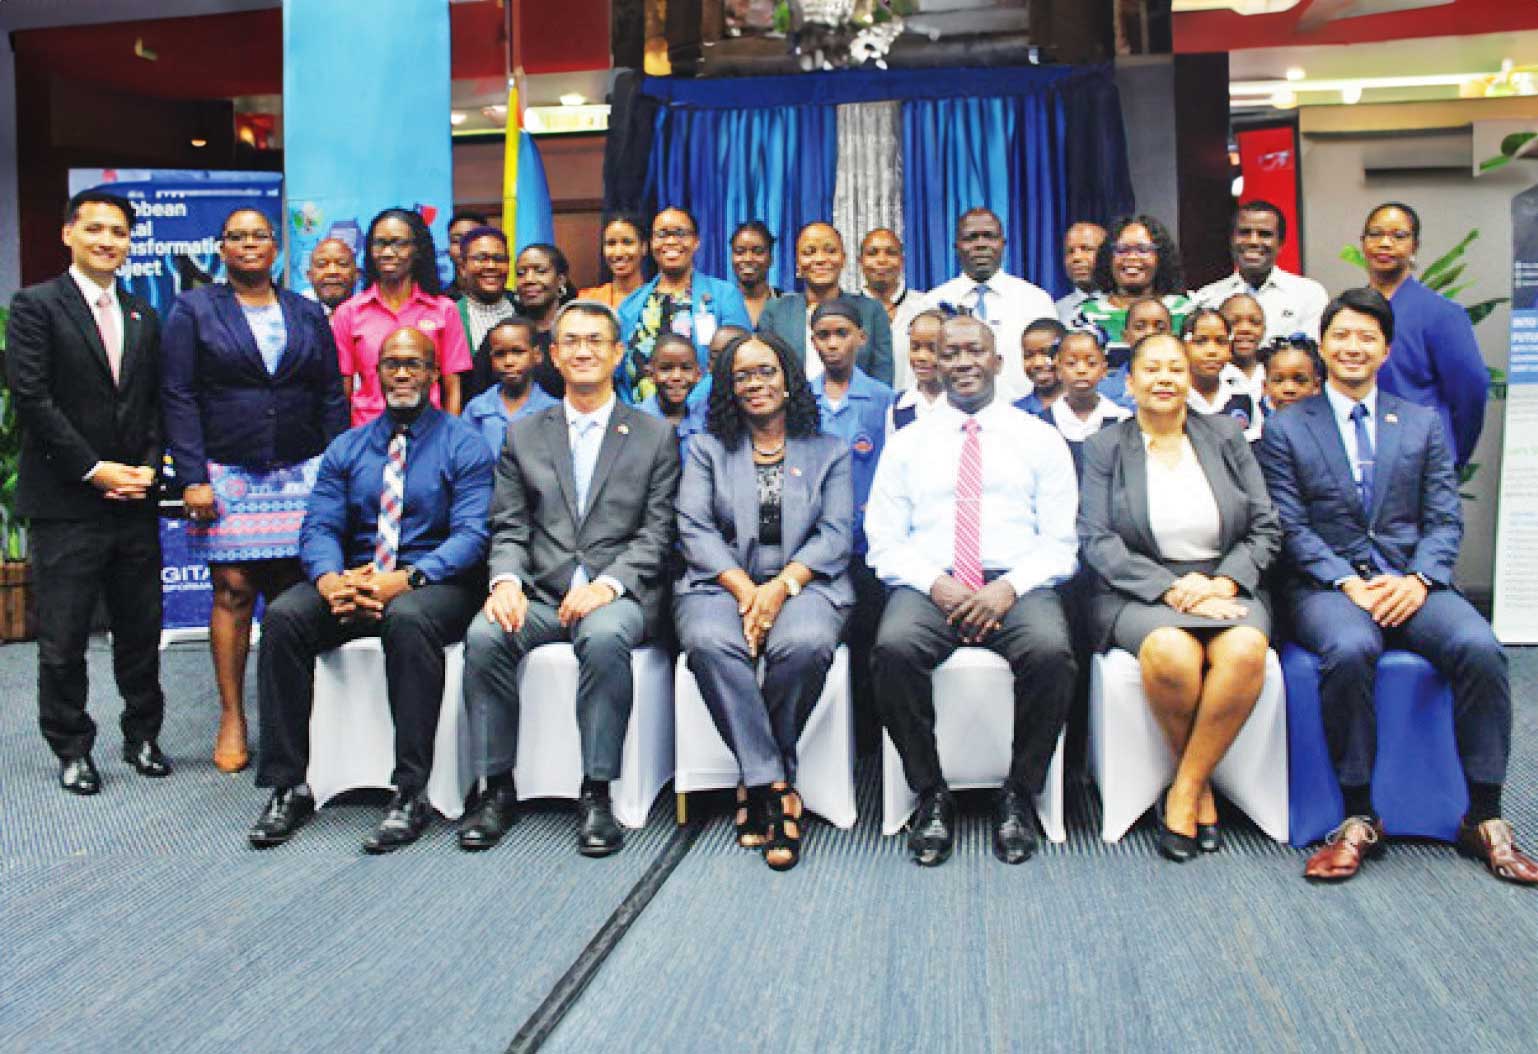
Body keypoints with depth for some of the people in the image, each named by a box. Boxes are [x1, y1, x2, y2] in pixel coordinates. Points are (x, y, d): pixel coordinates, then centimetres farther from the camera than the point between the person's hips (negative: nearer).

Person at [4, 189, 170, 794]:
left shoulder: (142, 317, 14)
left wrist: (147, 468, -2)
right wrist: (96, 470, -13)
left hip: (134, 499, 4)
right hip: (66, 501, -4)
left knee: (141, 628, 10)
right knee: (64, 636, 4)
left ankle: (142, 736, 24)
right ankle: (71, 749, 17)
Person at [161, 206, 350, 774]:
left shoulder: (307, 314, 13)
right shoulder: (193, 309, 7)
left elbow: (332, 400, 11)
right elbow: (178, 398, 0)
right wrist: (192, 478, -9)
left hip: (299, 473, 2)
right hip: (227, 474, -1)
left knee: (292, 592, 0)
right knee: (233, 590, -2)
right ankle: (232, 720, 9)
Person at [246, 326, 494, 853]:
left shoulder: (464, 445, 2)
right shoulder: (346, 448, 15)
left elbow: (471, 533, -10)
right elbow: (318, 527, 5)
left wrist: (404, 580, -25)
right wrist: (330, 581, -19)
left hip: (436, 583, -4)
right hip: (354, 577, 4)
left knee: (408, 619, -37)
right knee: (282, 617, -23)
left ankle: (411, 793, -29)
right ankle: (288, 787, -14)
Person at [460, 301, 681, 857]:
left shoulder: (655, 435, 10)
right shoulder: (523, 435, 17)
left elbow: (656, 533, 1)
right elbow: (509, 528, 11)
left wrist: (606, 584, -15)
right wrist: (507, 581, -11)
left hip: (618, 593, -2)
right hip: (541, 592, 3)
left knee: (605, 637, -35)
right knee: (484, 636, -27)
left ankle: (596, 792, -22)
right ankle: (497, 787, -11)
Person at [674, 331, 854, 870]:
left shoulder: (828, 451, 17)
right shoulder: (707, 448, 18)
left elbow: (836, 534, 4)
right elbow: (694, 528, 4)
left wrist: (781, 586, -14)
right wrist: (744, 589, -13)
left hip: (803, 584, 0)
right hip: (721, 583, 1)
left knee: (805, 644, -36)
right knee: (709, 643, -35)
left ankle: (758, 783, -14)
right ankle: (778, 790, -27)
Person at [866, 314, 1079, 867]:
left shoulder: (1041, 440, 13)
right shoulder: (906, 444, 15)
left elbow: (1060, 543, 6)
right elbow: (884, 542, 8)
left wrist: (1009, 587, -13)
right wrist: (936, 584, -12)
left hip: (1019, 588, 0)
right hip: (929, 587, 1)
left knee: (1051, 653, -33)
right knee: (893, 649, -32)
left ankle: (1018, 797, -10)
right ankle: (932, 795, -12)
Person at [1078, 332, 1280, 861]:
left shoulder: (1226, 438, 13)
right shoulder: (1104, 448, 7)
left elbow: (1265, 529, 9)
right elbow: (1096, 539, -4)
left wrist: (1223, 583, -10)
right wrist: (1170, 588, -16)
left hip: (1225, 586, 2)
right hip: (1137, 592, -2)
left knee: (1246, 650, -32)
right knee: (1171, 653, -35)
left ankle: (1185, 790, -17)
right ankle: (1201, 785, -9)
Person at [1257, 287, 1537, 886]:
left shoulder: (1423, 424, 17)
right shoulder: (1285, 429, 9)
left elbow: (1445, 519, 9)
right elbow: (1291, 527, 0)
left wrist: (1418, 579, -11)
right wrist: (1348, 583, -14)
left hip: (1410, 583, 3)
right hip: (1326, 586, -2)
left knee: (1479, 648, -28)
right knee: (1349, 650, -35)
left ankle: (1485, 818, -13)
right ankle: (1359, 819, -22)